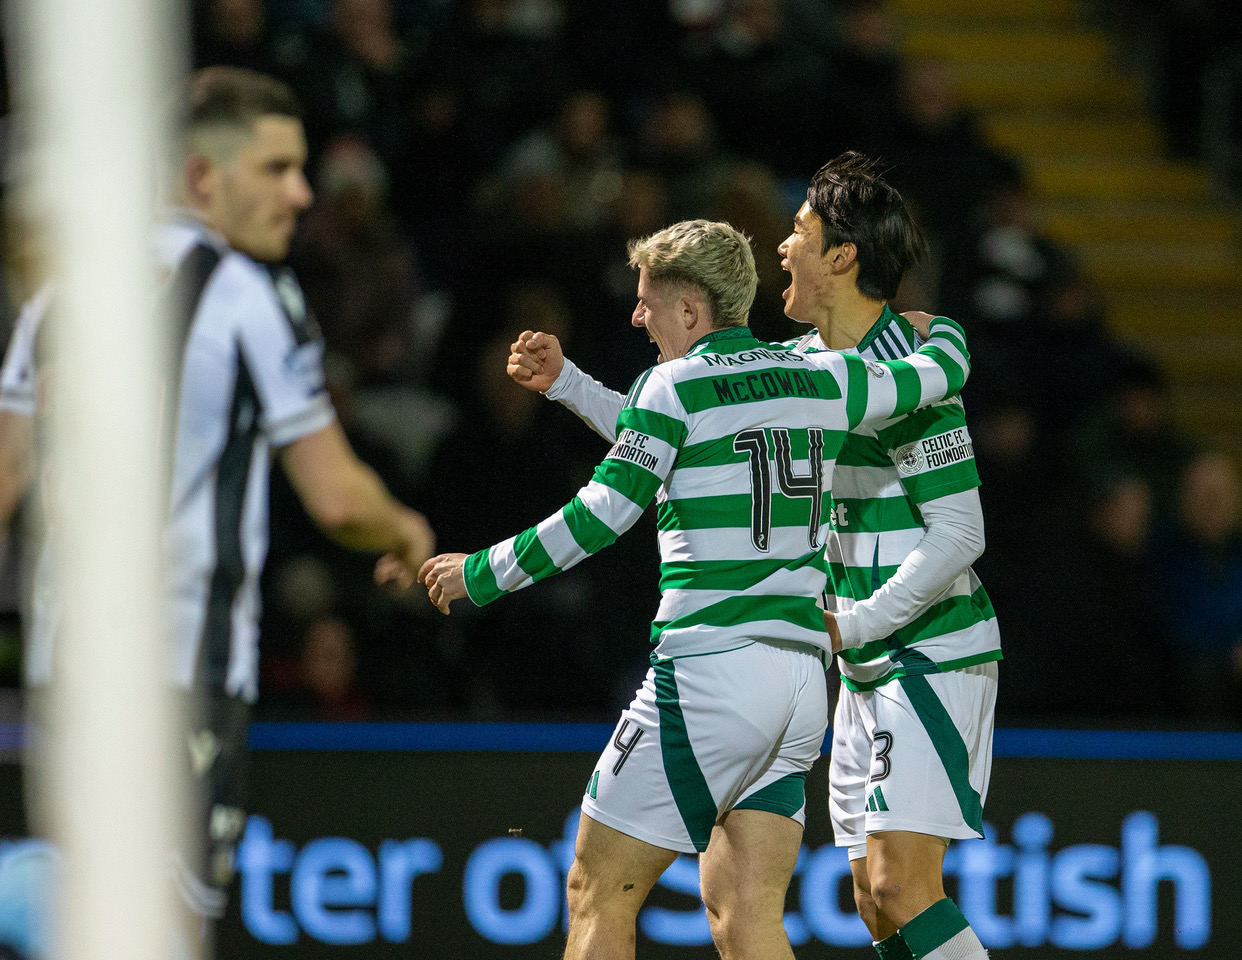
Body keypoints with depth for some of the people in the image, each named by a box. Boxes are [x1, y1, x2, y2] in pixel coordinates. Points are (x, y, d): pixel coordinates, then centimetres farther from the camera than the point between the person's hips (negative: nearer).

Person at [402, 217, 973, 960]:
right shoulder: (822, 378, 10)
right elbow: (944, 371, 22)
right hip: (803, 677, 7)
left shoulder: (675, 387, -6)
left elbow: (600, 517, -9)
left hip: (709, 669, -7)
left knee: (600, 893, 1)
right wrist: (937, 325, 45)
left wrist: (481, 575, 2)